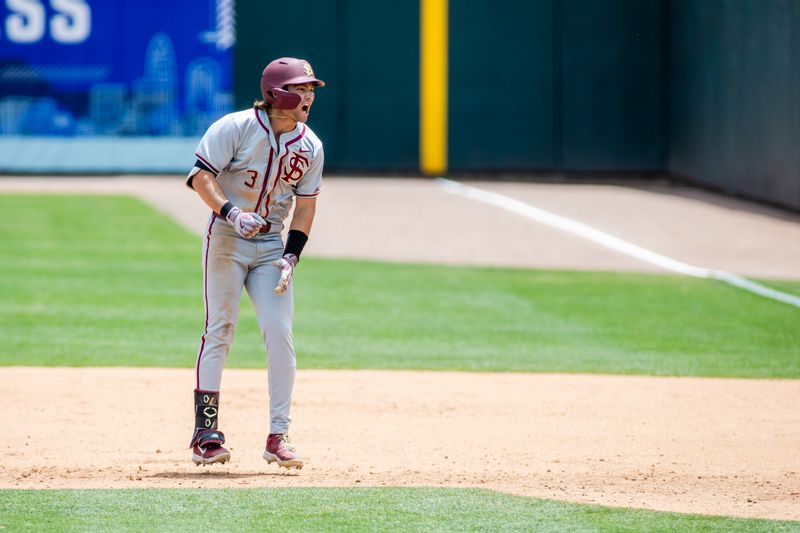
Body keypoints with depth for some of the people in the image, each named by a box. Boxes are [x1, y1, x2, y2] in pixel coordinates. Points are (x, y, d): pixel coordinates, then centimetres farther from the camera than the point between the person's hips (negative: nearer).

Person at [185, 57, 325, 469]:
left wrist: (292, 255, -4)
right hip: (226, 238, -4)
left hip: (271, 245, 4)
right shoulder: (235, 128, -13)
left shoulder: (310, 146, 3)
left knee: (280, 333, -6)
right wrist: (231, 212, -29)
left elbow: (305, 203, 7)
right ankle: (205, 433, -1)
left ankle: (278, 436, -3)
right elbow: (201, 175, -15)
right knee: (220, 330, -6)